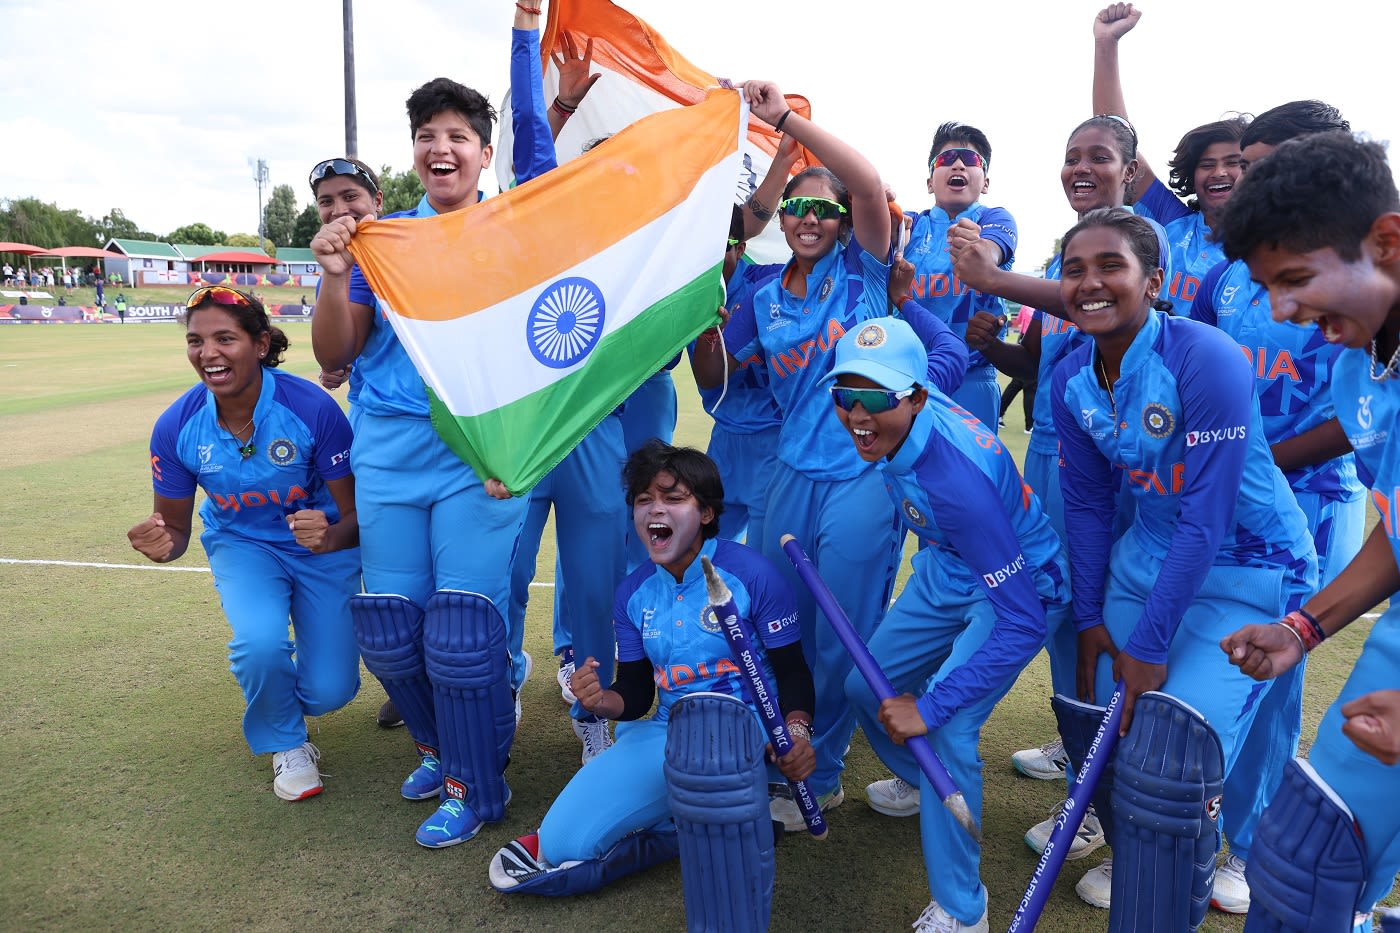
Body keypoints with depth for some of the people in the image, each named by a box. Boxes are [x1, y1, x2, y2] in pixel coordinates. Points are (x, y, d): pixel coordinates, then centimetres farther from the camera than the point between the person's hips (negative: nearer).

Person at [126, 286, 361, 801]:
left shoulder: (312, 408, -28)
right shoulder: (176, 426, -18)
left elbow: (357, 512, -21)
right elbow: (175, 528, -6)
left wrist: (333, 537, -45)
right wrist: (162, 543, -30)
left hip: (324, 544, -1)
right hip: (242, 544, 2)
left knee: (328, 692, -7)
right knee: (260, 643, -30)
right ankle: (285, 744, 4)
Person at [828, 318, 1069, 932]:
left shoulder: (956, 476, -40)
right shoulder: (902, 423, -19)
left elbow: (1023, 624, -37)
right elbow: (944, 349, 8)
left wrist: (931, 706, -34)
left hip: (1017, 588, -8)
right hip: (945, 572, 8)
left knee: (946, 728, -23)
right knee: (866, 686, 12)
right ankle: (923, 784, 45)